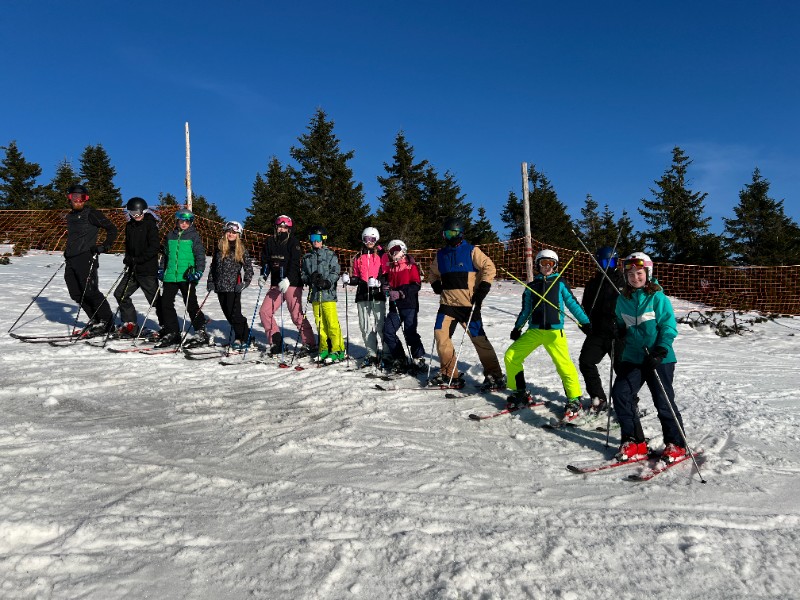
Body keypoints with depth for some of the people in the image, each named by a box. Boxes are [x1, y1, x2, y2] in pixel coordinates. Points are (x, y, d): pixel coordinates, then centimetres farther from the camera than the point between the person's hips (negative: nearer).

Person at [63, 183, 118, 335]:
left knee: (90, 291, -11)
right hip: (70, 260, 8)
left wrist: (104, 246, -12)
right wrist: (67, 251, 23)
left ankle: (107, 322, -2)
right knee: (76, 294, 5)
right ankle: (95, 320, 15)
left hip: (86, 258, -8)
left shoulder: (91, 213, -4)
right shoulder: (70, 216, 20)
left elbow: (112, 229, -5)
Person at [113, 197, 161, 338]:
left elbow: (155, 247, -17)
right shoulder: (130, 226, 13)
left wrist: (137, 259, -20)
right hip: (133, 269, 8)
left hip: (148, 269, -8)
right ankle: (130, 325, 16)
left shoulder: (150, 224, -9)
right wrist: (128, 258, 2)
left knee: (155, 299, -4)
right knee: (120, 294, 8)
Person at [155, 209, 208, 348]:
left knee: (191, 305, -3)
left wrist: (198, 271, -16)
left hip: (187, 277, -5)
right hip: (170, 276, 5)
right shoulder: (171, 235, 14)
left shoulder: (194, 236, 0)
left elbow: (200, 255, -6)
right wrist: (162, 269, 20)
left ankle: (201, 332, 9)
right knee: (166, 304, 3)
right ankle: (172, 333, 12)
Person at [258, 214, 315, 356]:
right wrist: (263, 276, -1)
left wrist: (287, 280, -28)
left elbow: (295, 264, -16)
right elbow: (265, 261, 16)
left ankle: (309, 344, 2)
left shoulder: (293, 242, -6)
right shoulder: (270, 242, 11)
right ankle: (276, 342, 10)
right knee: (264, 312, 1)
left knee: (297, 315, -8)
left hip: (292, 284, -6)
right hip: (276, 284, 7)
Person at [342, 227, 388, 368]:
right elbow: (356, 278, 19)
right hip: (362, 295, 4)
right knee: (365, 326, 4)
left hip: (378, 294, -4)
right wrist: (349, 280, -1)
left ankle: (382, 354, -2)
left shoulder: (382, 255, 5)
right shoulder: (358, 257, 17)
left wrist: (379, 282, -18)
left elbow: (387, 275, -1)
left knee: (379, 325, -8)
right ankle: (371, 354, 11)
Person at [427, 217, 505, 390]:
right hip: (447, 303, 5)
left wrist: (482, 289, -12)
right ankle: (449, 374, 7)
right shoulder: (441, 255, 14)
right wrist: (436, 284, 10)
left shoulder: (471, 251, -1)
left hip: (468, 304, -5)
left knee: (479, 338, -4)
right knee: (440, 335, -6)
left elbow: (489, 267, -5)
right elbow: (433, 273, 29)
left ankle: (495, 376, 8)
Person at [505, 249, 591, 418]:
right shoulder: (531, 286, 14)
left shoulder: (560, 284, 6)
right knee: (510, 356, -1)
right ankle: (520, 393, 13)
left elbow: (573, 304, 5)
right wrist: (517, 328, 15)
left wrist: (586, 323, -2)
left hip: (554, 331, -4)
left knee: (564, 364, -17)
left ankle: (574, 399, 1)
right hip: (534, 331, 4)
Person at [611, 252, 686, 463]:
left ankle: (676, 444, 18)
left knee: (663, 402, -1)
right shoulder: (623, 300, 7)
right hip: (632, 358, 5)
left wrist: (660, 352, -21)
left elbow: (669, 327, -11)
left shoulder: (658, 298, -8)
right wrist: (619, 331, 1)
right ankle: (634, 441, 8)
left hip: (659, 359, -5)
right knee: (620, 394, -5)